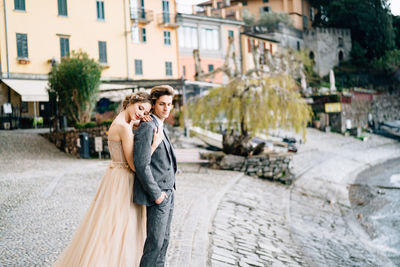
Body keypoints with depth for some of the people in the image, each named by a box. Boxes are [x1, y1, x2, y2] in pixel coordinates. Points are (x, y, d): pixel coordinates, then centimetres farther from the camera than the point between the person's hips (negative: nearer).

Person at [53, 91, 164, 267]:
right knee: (115, 233, -1)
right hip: (121, 184, -10)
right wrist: (155, 143, -16)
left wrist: (139, 124, 2)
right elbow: (135, 165, -20)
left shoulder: (119, 123, 9)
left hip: (116, 179, 10)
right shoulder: (124, 127, -19)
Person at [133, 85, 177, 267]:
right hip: (157, 193, -10)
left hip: (167, 191, 10)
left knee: (164, 239, 15)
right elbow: (141, 165, -22)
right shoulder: (147, 127, -16)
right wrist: (156, 194, -19)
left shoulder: (159, 127, 15)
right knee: (155, 241, -5)